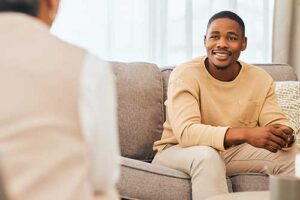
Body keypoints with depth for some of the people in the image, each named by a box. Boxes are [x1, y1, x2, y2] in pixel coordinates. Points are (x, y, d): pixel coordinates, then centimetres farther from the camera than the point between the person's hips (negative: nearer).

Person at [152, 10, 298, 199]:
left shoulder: (261, 79, -4)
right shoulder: (185, 75, -19)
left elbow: (277, 122, -6)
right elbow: (186, 132, -32)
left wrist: (284, 134, -33)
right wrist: (246, 134, -43)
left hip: (234, 152, 5)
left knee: (292, 156, -15)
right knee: (206, 155, -38)